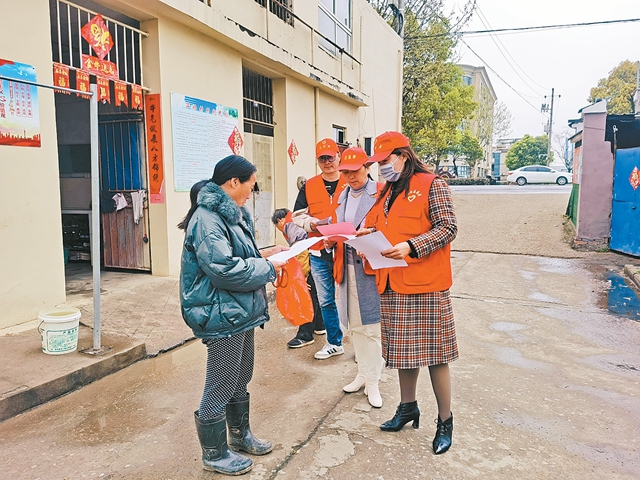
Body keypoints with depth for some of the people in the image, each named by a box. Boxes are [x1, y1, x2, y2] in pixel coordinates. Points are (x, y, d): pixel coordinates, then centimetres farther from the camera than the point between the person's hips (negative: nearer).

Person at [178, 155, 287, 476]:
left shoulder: (231, 213, 13)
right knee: (221, 386, 6)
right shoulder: (208, 218, -21)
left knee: (240, 379, 23)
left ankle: (239, 435, 43)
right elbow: (224, 269, -28)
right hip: (222, 316, -10)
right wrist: (268, 268, -18)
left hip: (241, 312, 10)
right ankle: (214, 454, 25)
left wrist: (264, 254, 7)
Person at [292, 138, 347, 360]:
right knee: (326, 301, 13)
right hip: (319, 253, 4)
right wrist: (311, 223, -11)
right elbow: (298, 216, 9)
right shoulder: (309, 186, 7)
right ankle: (334, 342, 29)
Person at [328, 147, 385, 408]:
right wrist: (330, 239, 0)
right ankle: (363, 374, 30)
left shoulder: (381, 193, -4)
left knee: (371, 326, 0)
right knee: (354, 326, 14)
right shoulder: (341, 197, 15)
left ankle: (372, 381, 14)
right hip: (346, 268, 6)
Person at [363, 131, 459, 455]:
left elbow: (447, 228, -13)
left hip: (426, 285, -7)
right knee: (403, 349, 16)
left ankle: (445, 421, 19)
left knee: (433, 354, 2)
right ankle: (407, 408, 35)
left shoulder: (432, 185, -6)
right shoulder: (386, 192, 17)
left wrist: (411, 247, -23)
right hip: (392, 285, 7)